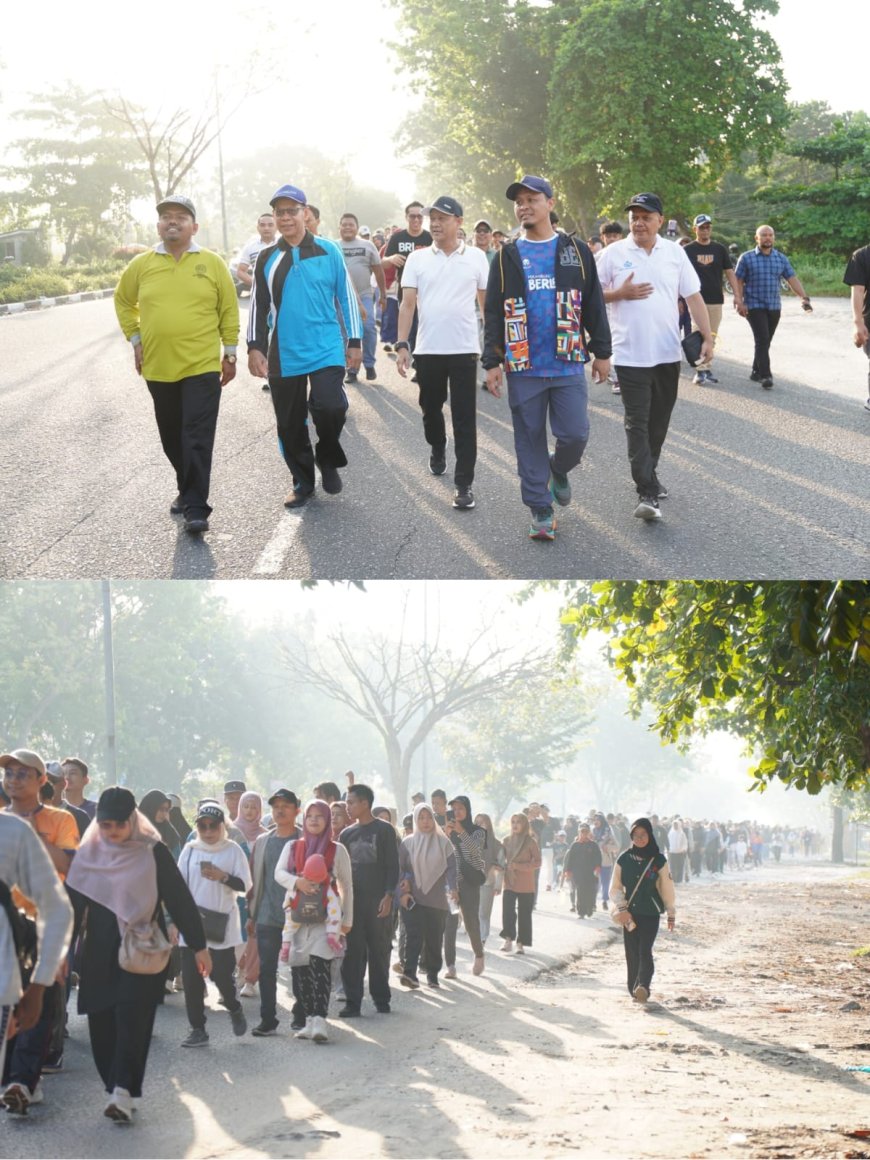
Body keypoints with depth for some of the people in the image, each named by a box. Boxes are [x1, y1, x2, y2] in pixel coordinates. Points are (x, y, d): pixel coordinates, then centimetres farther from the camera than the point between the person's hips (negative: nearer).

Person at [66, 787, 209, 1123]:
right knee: (101, 1023, 3)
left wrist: (199, 945, 0)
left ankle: (123, 1091, -16)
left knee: (132, 1020, -13)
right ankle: (117, 1089, 14)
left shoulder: (153, 853, -5)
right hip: (99, 954, 4)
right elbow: (73, 904, 9)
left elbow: (180, 900, -2)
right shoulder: (88, 854, 4)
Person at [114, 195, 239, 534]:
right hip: (158, 368, 3)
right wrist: (135, 339, 8)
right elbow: (123, 300, 16)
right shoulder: (142, 264, 2)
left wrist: (230, 353, 3)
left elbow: (229, 309, 3)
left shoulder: (212, 263, -2)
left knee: (197, 439, -7)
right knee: (172, 438, 14)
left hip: (202, 367, -3)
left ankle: (196, 508, -7)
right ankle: (187, 490, 33)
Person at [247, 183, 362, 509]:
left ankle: (328, 458, 8)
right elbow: (258, 306, 8)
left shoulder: (328, 251, 0)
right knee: (290, 424, 7)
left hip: (326, 350, -3)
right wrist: (255, 347, 0)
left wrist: (355, 341, 3)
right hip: (284, 356, 3)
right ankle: (303, 482, 23)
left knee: (330, 407, -21)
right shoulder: (267, 258, 6)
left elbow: (346, 297, 4)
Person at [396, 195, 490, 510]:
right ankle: (437, 450, 45)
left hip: (464, 349, -2)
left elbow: (487, 303, 5)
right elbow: (408, 304, 0)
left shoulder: (476, 258, 1)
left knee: (464, 419, -3)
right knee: (430, 408, 16)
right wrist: (402, 345, -7)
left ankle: (463, 484, -2)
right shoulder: (417, 259, 2)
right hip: (427, 350, 2)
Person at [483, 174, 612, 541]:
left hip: (568, 363, -1)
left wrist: (601, 352, 4)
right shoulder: (506, 257, 6)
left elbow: (594, 305, 7)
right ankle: (540, 510, 13)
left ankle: (559, 469, 28)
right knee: (529, 439, 4)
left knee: (574, 435, -5)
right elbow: (493, 313, 5)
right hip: (522, 367, 1)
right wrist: (492, 362, -1)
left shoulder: (576, 251, 5)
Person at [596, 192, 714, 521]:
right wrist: (620, 293, -14)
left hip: (667, 354, 3)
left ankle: (649, 473, 32)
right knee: (637, 423, -8)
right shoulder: (613, 254, -1)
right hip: (631, 355, -3)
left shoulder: (675, 253, 5)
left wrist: (707, 337, -1)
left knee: (659, 420, 13)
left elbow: (693, 297, 7)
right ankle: (646, 493, -13)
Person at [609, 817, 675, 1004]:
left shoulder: (658, 860, -1)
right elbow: (615, 887, 4)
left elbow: (667, 888, 4)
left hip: (651, 913, -2)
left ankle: (643, 986, -27)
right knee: (632, 954, 3)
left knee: (644, 951, -16)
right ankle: (634, 989, 12)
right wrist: (622, 908, -10)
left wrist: (671, 914, 6)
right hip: (630, 913, 2)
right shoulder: (624, 859, 3)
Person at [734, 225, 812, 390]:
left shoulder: (781, 259, 8)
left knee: (765, 341, 10)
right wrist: (740, 302, -10)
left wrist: (804, 298, -8)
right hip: (754, 306, -4)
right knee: (762, 339, -15)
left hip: (774, 307, 4)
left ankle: (756, 372, 23)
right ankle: (765, 376, -19)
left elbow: (792, 279, 4)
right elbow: (738, 282, 0)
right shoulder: (746, 258, -1)